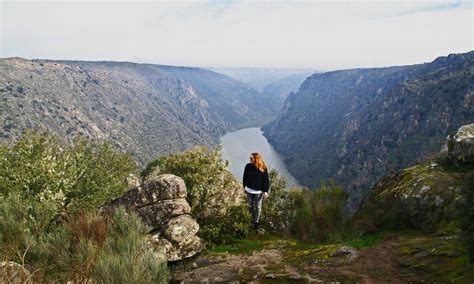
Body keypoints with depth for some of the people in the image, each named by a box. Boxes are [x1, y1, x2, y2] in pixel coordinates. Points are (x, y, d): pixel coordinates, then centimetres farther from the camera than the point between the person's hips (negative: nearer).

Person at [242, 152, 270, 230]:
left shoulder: (263, 168, -15)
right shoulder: (248, 166, -8)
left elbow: (266, 180, -9)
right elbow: (245, 177, 5)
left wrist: (266, 191, -10)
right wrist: (244, 187, 10)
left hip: (259, 191, -2)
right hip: (249, 190, 3)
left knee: (257, 207, 10)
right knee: (250, 205, 19)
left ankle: (256, 222, 25)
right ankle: (251, 217, 43)